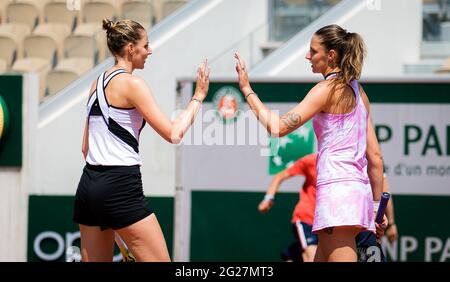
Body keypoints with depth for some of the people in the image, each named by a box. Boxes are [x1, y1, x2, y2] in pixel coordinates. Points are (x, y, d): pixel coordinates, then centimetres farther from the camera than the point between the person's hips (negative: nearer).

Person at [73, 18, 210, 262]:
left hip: (89, 185, 9)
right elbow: (173, 134, -14)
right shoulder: (131, 83, -9)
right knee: (160, 261, -4)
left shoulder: (98, 82, 15)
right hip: (121, 188, -9)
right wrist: (198, 97, -3)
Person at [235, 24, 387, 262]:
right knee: (321, 259, 15)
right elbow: (375, 157, 16)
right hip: (359, 190, 9)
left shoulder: (328, 88, -8)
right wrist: (377, 205, 21)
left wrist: (247, 89, -8)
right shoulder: (357, 91, 17)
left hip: (337, 188, -9)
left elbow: (279, 127, -15)